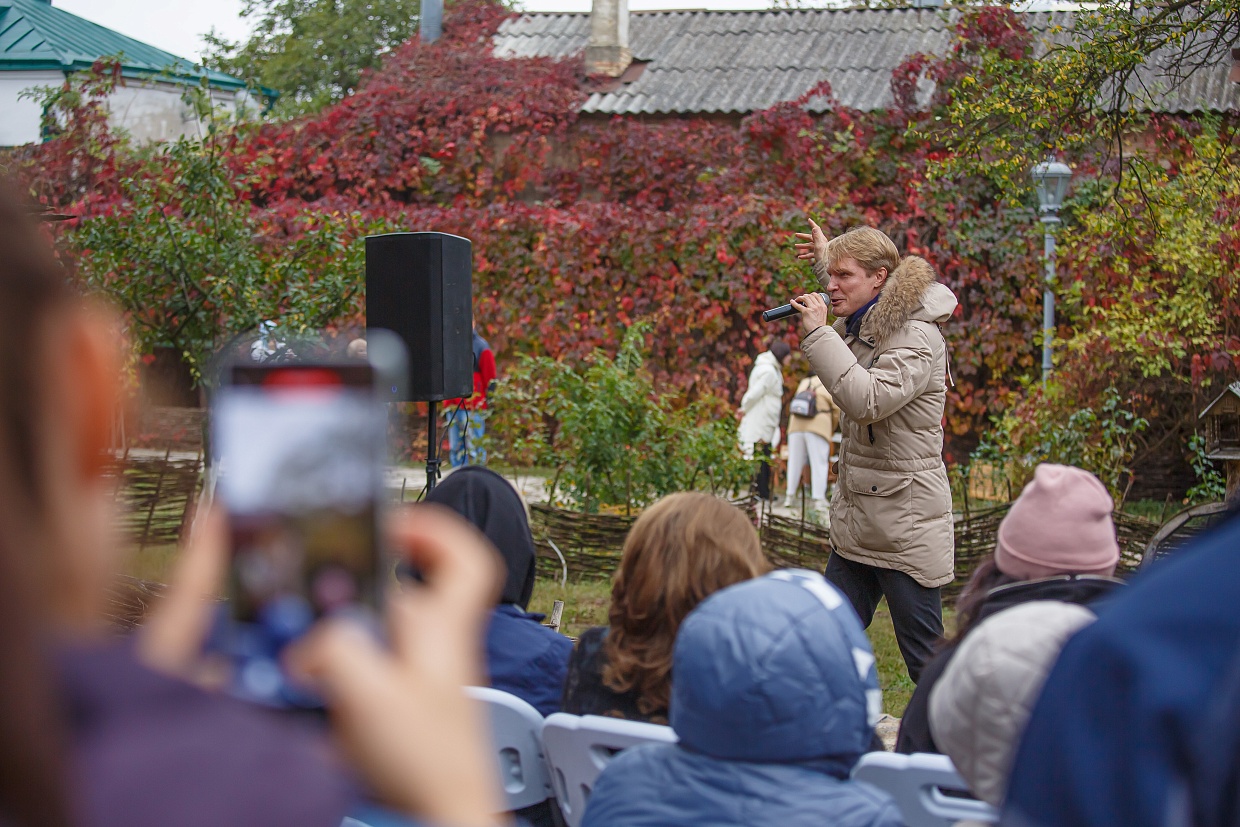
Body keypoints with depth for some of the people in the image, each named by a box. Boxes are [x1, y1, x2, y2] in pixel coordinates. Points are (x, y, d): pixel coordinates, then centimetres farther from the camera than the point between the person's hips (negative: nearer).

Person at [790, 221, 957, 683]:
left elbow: (869, 401, -30)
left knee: (925, 660, -3)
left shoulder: (917, 338, -16)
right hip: (857, 521, 9)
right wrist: (825, 258, 32)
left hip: (905, 522, -9)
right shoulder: (861, 327, 11)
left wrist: (818, 334, -25)